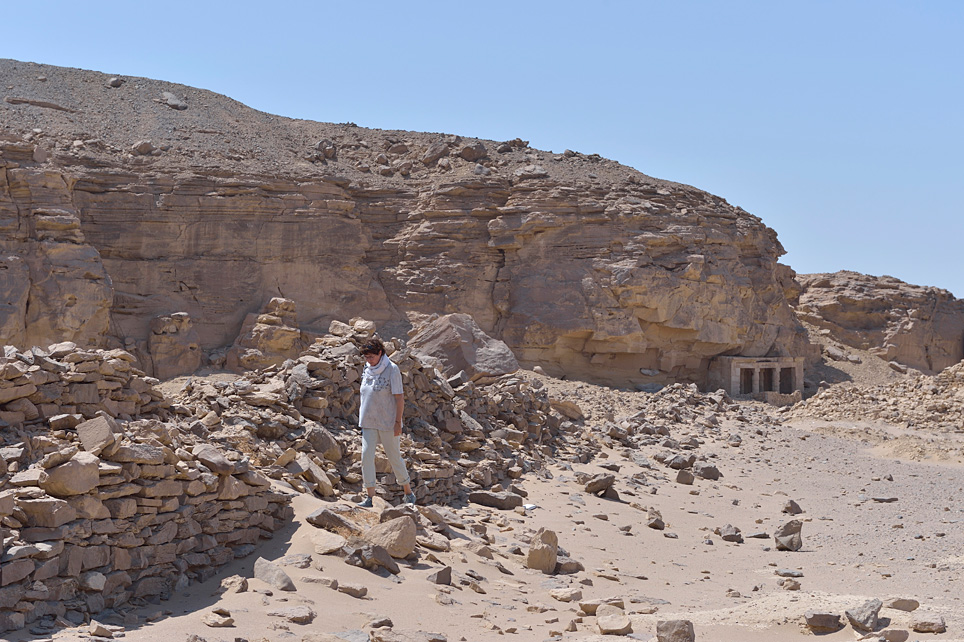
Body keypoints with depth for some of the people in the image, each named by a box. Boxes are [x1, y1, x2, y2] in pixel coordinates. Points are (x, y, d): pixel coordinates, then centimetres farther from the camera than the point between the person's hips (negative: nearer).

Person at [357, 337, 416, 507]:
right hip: (368, 422, 5)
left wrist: (398, 422, -15)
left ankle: (408, 493, 22)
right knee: (366, 455, -6)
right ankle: (370, 497, -3)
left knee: (394, 457, 5)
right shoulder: (367, 370, 7)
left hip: (388, 422, -5)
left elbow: (399, 398, -11)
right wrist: (362, 416, 17)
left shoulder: (392, 370, -11)